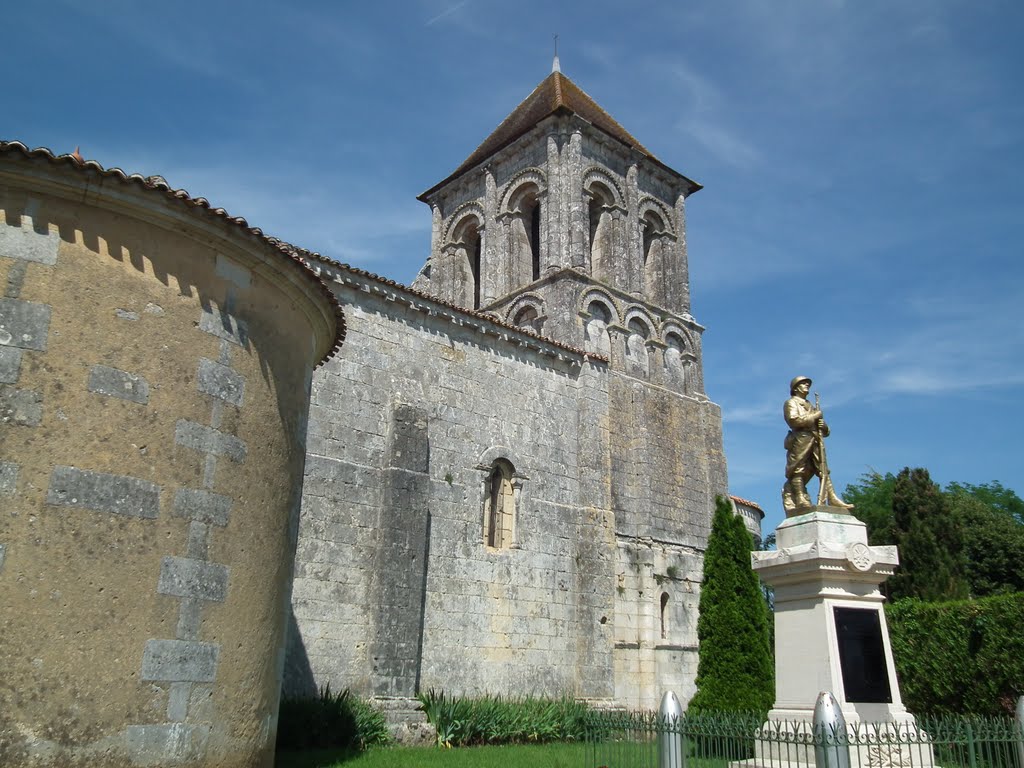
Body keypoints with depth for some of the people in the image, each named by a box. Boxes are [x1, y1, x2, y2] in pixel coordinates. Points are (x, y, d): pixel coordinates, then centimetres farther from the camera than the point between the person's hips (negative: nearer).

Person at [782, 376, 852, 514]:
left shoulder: (811, 407, 31)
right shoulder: (791, 403, 11)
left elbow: (825, 431, 28)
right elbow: (794, 420, -11)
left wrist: (823, 426, 3)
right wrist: (814, 417, -4)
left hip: (815, 442, 7)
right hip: (800, 440, -7)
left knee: (823, 470, -3)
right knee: (797, 471, -12)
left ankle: (833, 499, -9)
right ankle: (800, 499, -17)